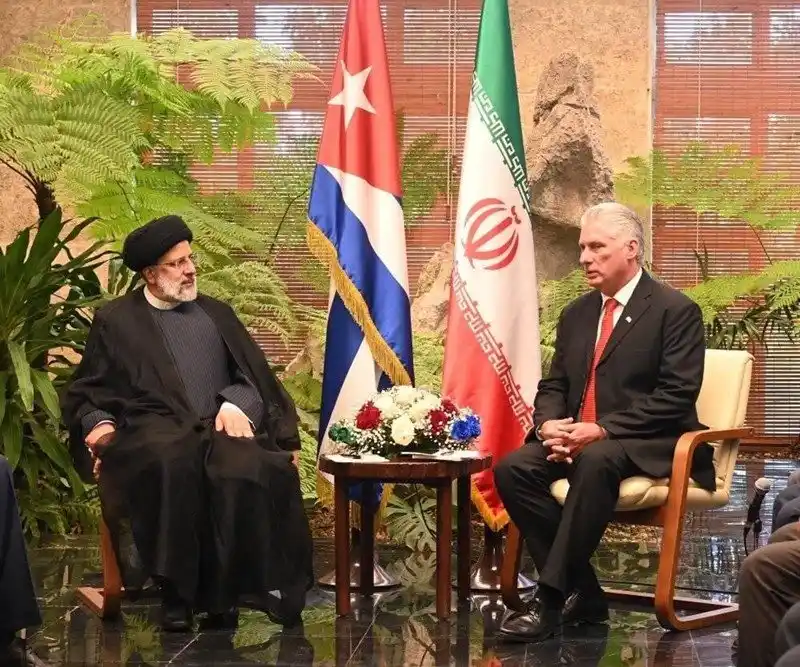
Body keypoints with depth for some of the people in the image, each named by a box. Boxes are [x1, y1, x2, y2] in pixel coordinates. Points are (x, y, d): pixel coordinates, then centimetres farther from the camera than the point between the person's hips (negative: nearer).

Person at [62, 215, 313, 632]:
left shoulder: (216, 314, 24)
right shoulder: (115, 320, 16)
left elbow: (253, 376, 14)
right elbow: (87, 392, 15)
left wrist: (236, 405, -8)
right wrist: (99, 423, -8)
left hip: (221, 427, 2)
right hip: (153, 433, -2)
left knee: (249, 467, -35)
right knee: (173, 465, -40)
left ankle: (225, 592, -30)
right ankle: (176, 593, -31)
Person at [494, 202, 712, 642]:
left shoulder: (676, 310, -5)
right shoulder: (576, 314, 17)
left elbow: (676, 397, -14)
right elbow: (554, 386, 17)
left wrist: (602, 429, -22)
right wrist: (549, 424, -8)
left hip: (649, 446, -7)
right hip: (578, 441, 7)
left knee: (596, 461, -39)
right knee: (513, 469, -20)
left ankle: (550, 597, -33)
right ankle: (581, 593, -15)